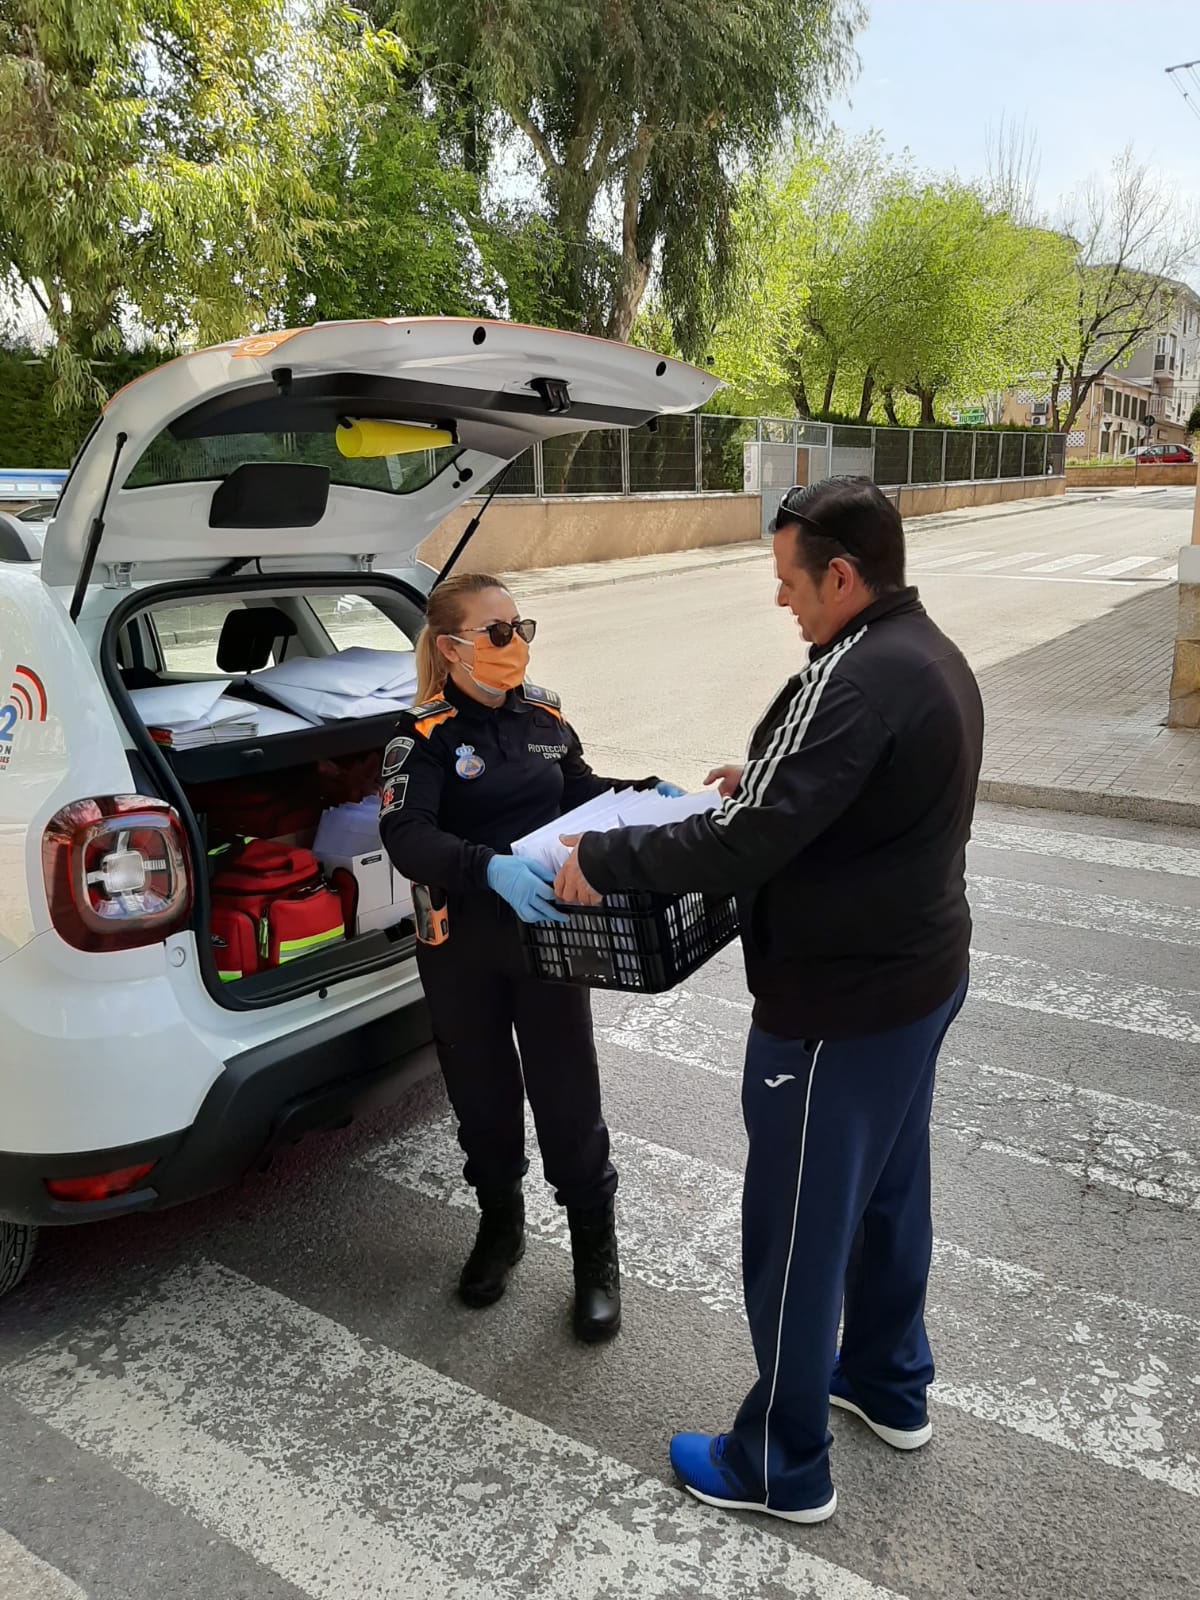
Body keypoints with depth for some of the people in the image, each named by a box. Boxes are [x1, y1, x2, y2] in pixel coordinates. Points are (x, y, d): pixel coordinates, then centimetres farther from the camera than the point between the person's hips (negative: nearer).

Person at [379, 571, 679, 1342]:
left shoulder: (543, 713, 2)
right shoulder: (425, 734, -12)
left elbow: (578, 789, 19)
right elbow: (406, 835, -26)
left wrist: (643, 792, 3)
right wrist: (491, 868, -42)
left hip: (546, 931, 2)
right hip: (462, 944, -2)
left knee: (569, 1095, 5)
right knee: (482, 1093, 15)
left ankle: (596, 1254, 25)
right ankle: (501, 1225, 41)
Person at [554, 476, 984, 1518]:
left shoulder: (856, 680, -27)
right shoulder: (930, 654, 5)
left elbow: (744, 845, -30)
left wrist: (601, 860, -19)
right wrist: (768, 775, 17)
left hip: (841, 1009, -10)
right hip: (923, 973, 10)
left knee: (796, 1234, 8)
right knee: (890, 1191, 25)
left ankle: (783, 1469, 28)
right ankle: (890, 1386, 47)